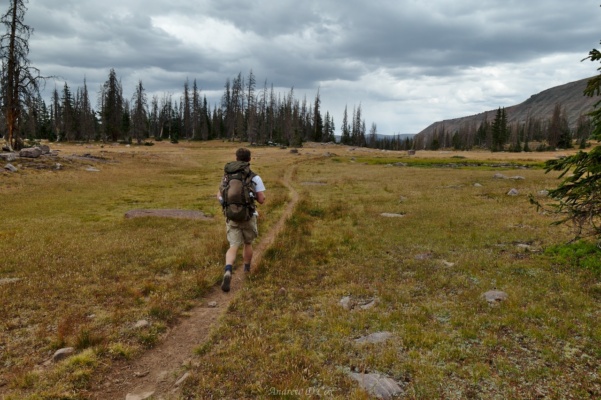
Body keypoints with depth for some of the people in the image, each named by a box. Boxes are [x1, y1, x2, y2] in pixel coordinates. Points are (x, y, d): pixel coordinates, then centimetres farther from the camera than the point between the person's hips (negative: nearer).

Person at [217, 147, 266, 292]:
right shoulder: (256, 178, -8)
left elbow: (219, 196, 8)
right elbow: (261, 200, -7)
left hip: (232, 217, 1)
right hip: (248, 217, -1)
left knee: (233, 247, -1)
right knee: (248, 243, 22)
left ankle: (228, 272, -27)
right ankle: (247, 270, 40)